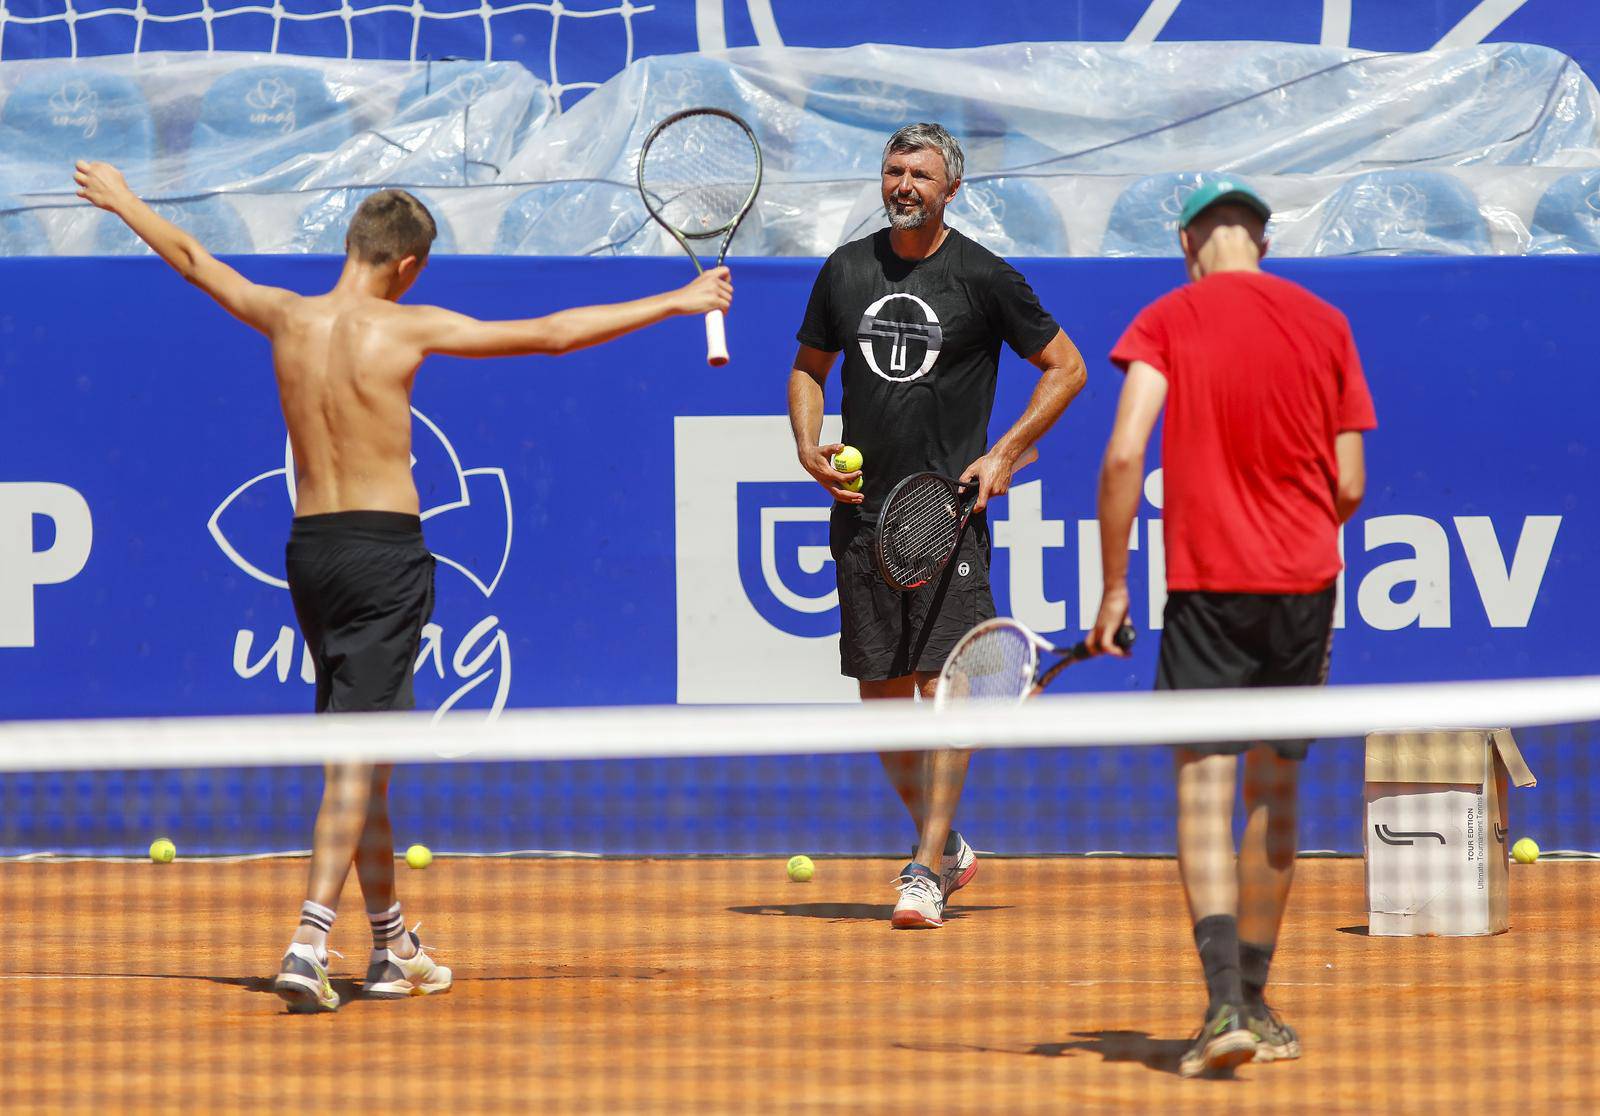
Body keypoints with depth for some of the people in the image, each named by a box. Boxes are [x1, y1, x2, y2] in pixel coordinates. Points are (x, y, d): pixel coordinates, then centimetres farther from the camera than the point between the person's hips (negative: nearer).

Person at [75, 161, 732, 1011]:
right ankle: (309, 945, -19)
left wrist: (122, 201, 39)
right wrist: (675, 304, -2)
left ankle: (391, 947, 25)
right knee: (359, 753, -7)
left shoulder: (288, 318, 3)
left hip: (310, 547, 6)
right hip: (385, 549, -6)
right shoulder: (408, 329, -9)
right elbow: (554, 334, -9)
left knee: (358, 752, 16)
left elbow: (191, 259, 20)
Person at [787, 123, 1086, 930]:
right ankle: (943, 841, 24)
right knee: (880, 692, 6)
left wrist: (1004, 455, -5)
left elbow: (1065, 368, 4)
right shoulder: (845, 271, 9)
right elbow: (809, 366, 21)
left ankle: (926, 870, -11)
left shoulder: (984, 278, -3)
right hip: (863, 511, 4)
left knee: (944, 682, -12)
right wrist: (808, 445, 2)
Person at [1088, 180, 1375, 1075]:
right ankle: (1254, 1005, 22)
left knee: (1205, 788, -6)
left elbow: (1124, 456, -12)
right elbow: (1350, 483, 5)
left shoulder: (1167, 321, -2)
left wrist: (1113, 586, -6)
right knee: (1275, 792, 14)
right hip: (1306, 581, 3)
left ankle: (1227, 1005, -21)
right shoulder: (1324, 324, 6)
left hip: (1207, 580, -3)